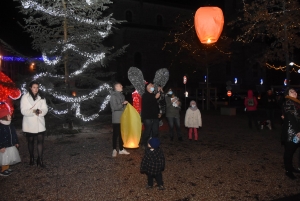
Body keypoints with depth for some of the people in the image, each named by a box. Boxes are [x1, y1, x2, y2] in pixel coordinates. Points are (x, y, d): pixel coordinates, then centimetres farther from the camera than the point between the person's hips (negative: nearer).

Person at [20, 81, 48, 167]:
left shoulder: (41, 98, 4)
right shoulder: (25, 97, -5)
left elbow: (45, 109, 0)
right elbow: (23, 111, -10)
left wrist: (40, 111, -23)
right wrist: (33, 111, -27)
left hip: (40, 124, 1)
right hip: (29, 124, -1)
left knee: (40, 141, -4)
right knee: (30, 141, 13)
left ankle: (40, 159, 1)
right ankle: (31, 158, 29)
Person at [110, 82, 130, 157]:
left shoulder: (122, 95, 12)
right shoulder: (113, 96, -9)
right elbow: (114, 107, -17)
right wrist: (123, 103, -13)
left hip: (123, 118, 7)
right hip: (116, 119, -7)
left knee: (122, 134, 12)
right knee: (116, 134, 0)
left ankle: (121, 149, 22)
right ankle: (114, 150, 9)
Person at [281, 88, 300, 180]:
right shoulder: (287, 103, -11)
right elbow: (291, 118, -18)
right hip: (290, 131, -8)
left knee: (292, 150, 17)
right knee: (289, 151, 2)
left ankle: (290, 167, 29)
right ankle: (288, 170, 13)